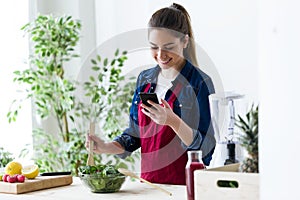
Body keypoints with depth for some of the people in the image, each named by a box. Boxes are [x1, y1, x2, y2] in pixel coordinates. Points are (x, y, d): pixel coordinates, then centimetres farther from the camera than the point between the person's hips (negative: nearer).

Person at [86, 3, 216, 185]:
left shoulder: (199, 82, -5)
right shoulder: (145, 79, 12)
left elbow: (205, 148, -8)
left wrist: (172, 120, -21)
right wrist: (106, 147, 2)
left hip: (184, 186, -5)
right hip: (148, 182, 5)